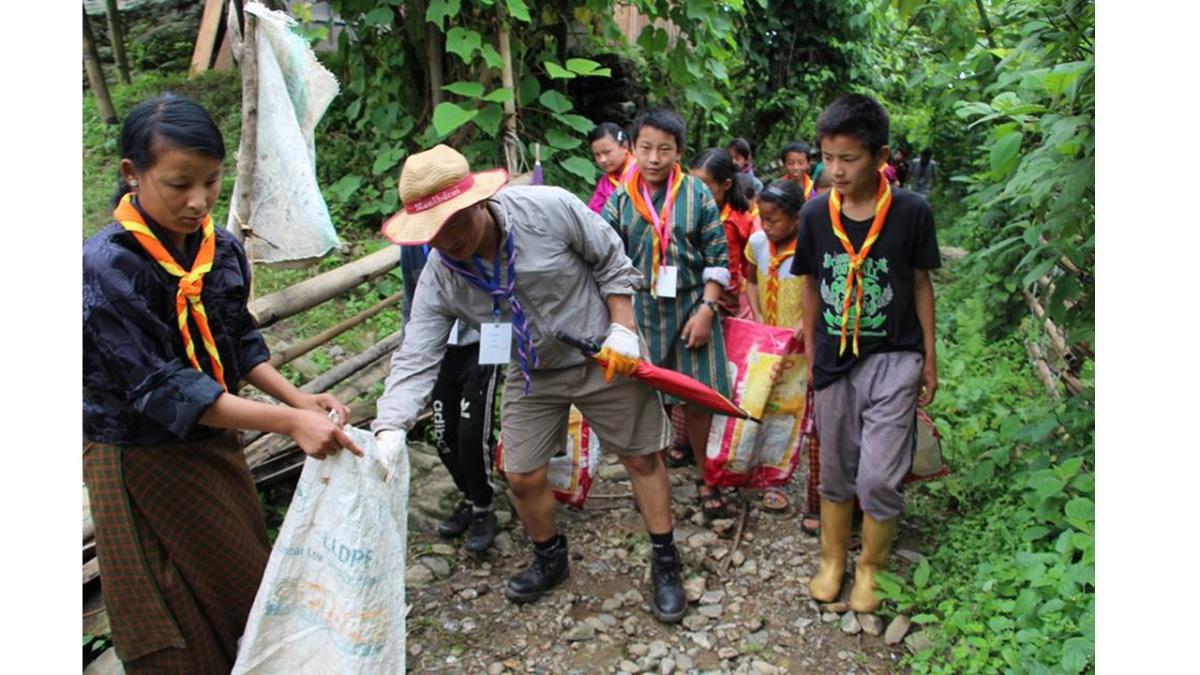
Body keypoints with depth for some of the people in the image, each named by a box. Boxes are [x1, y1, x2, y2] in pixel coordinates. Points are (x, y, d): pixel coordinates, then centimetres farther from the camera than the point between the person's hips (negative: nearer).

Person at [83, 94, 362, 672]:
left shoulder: (222, 249, -5)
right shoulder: (106, 268, -24)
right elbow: (160, 388, -28)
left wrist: (298, 399, -10)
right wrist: (287, 423, -34)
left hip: (215, 446, 6)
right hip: (143, 465, -6)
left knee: (248, 584, 22)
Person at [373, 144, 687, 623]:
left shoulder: (550, 208, -27)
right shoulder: (438, 280, -18)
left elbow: (611, 262, -12)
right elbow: (414, 360, -21)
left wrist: (622, 328, -16)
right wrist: (389, 430, -34)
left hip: (604, 355, -3)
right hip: (532, 372, 3)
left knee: (642, 457, 6)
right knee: (521, 476, 6)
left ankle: (665, 563, 27)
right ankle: (550, 559, 36)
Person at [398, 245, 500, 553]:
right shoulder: (411, 244, 3)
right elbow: (410, 303, 13)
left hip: (477, 345, -5)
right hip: (439, 347, 5)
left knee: (471, 434, -8)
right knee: (444, 435, 8)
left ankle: (483, 509, 13)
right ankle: (470, 498, 30)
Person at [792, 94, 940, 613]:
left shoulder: (912, 212, -11)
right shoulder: (815, 215, -4)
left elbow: (921, 283, 0)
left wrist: (929, 357, 4)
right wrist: (810, 352, 11)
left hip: (893, 359, -2)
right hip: (835, 360, 3)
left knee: (879, 477, -7)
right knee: (835, 471, 14)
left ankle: (871, 566, 20)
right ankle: (832, 559, 35)